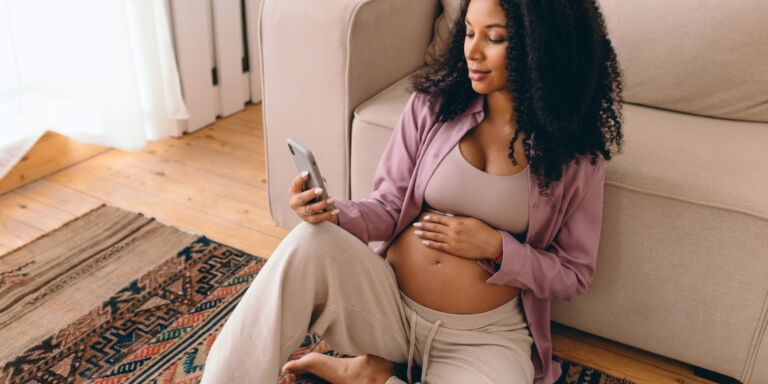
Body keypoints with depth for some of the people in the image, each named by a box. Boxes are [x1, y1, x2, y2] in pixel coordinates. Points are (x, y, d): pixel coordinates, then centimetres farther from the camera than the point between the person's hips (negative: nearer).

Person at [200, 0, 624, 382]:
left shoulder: (575, 151, -5)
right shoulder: (434, 101, -3)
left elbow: (574, 274, 1)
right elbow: (390, 207, 1)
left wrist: (495, 246, -15)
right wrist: (333, 213, -20)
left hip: (484, 336, 0)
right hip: (388, 301, 1)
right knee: (308, 243, -30)